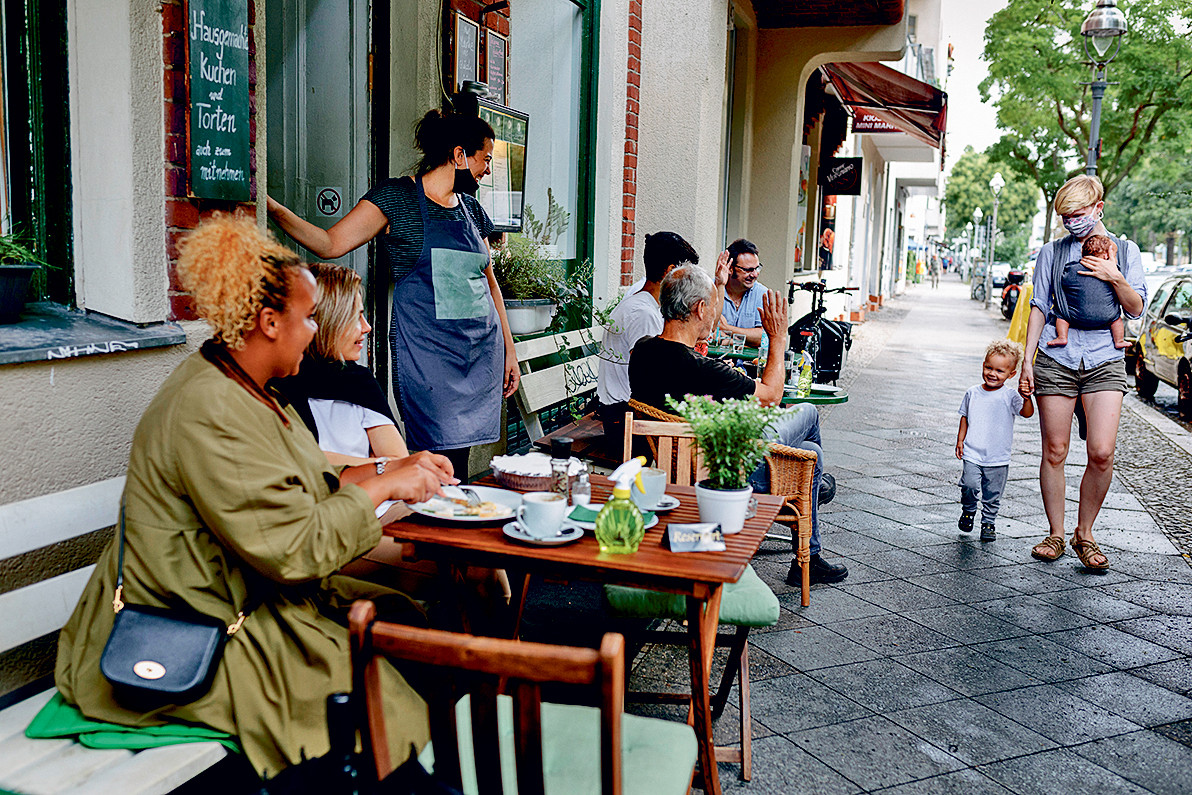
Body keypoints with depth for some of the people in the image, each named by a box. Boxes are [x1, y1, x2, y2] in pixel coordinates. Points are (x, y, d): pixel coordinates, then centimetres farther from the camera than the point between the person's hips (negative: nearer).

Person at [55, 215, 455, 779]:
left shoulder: (241, 390, 9)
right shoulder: (209, 413, -25)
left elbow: (302, 489, 13)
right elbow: (296, 547, -27)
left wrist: (393, 469, 3)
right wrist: (381, 486, -16)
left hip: (245, 599, 10)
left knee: (405, 617, 0)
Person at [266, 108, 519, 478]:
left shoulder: (471, 208, 17)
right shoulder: (397, 196, -1)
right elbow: (331, 244, -6)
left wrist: (509, 349, 20)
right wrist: (272, 207, -18)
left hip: (483, 349, 6)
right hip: (427, 347, -6)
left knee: (460, 454, 3)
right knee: (440, 457, -11)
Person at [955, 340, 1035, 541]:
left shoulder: (1010, 397, -4)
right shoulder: (973, 393, 5)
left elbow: (1027, 413, -17)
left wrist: (1026, 398, -36)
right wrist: (960, 440, 11)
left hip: (998, 458, -1)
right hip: (972, 454, 1)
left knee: (992, 495, 6)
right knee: (969, 485, -15)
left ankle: (989, 522, 28)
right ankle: (968, 511, 13)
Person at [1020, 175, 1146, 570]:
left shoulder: (1124, 251, 11)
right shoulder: (1052, 252, 11)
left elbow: (1136, 308, 7)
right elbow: (1039, 308, 10)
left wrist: (1115, 277, -10)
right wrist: (1027, 359, 3)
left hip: (1104, 360, 0)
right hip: (1055, 359, 0)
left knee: (1102, 452, -10)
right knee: (1054, 451, 1)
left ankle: (1085, 533, 8)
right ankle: (1055, 534, 15)